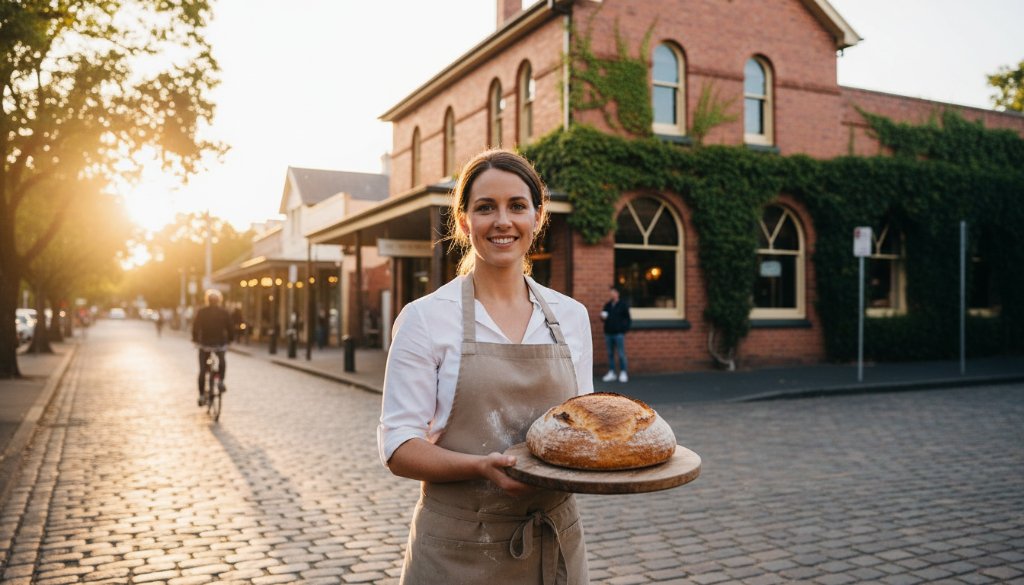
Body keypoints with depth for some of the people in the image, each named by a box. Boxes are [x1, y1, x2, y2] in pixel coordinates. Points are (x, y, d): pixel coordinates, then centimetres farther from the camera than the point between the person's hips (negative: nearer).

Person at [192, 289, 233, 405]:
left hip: (204, 344, 0)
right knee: (222, 361, 29)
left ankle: (201, 396, 8)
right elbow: (229, 329, 0)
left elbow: (195, 328, 0)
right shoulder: (224, 313, -2)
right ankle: (221, 381, 10)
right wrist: (229, 340, 16)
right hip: (220, 344, 0)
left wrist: (195, 339, 17)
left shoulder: (201, 312, -2)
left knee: (202, 370, 9)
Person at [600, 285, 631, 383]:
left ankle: (623, 373, 2)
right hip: (608, 333, 5)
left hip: (619, 333, -5)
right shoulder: (607, 305, 14)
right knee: (610, 354, 8)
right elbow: (603, 317, 22)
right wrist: (603, 317, 0)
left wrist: (624, 328, -9)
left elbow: (627, 318, -1)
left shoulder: (623, 304, -1)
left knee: (621, 354, -4)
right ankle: (611, 373, 13)